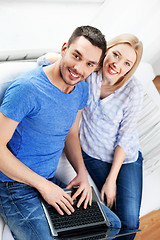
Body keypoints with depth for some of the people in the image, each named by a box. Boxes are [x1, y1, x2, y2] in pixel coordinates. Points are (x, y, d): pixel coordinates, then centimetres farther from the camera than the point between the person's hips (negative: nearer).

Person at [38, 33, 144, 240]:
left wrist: (111, 180, -12)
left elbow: (125, 138, -14)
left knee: (130, 221, -13)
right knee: (115, 222, -12)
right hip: (93, 154, 1)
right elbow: (46, 59, -6)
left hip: (126, 156, 0)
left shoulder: (133, 92, -21)